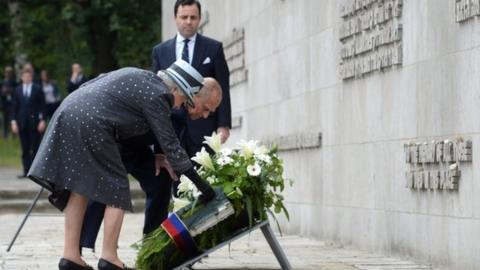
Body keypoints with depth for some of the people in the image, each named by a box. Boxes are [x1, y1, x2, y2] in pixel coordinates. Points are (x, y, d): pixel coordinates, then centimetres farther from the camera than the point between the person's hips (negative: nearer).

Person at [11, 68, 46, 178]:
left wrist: (42, 120, -7)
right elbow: (14, 107, 9)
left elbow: (42, 106, 1)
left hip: (34, 122, -2)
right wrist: (14, 121, 1)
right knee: (25, 149, 2)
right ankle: (26, 171, 3)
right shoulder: (17, 90, 10)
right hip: (22, 123, 2)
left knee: (35, 148, -1)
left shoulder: (38, 89, 2)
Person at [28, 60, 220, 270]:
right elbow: (170, 144, -6)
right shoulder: (157, 96, -5)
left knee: (79, 189, 13)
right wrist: (201, 185, -2)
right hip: (90, 125, -9)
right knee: (116, 189, 2)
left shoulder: (142, 78, 20)